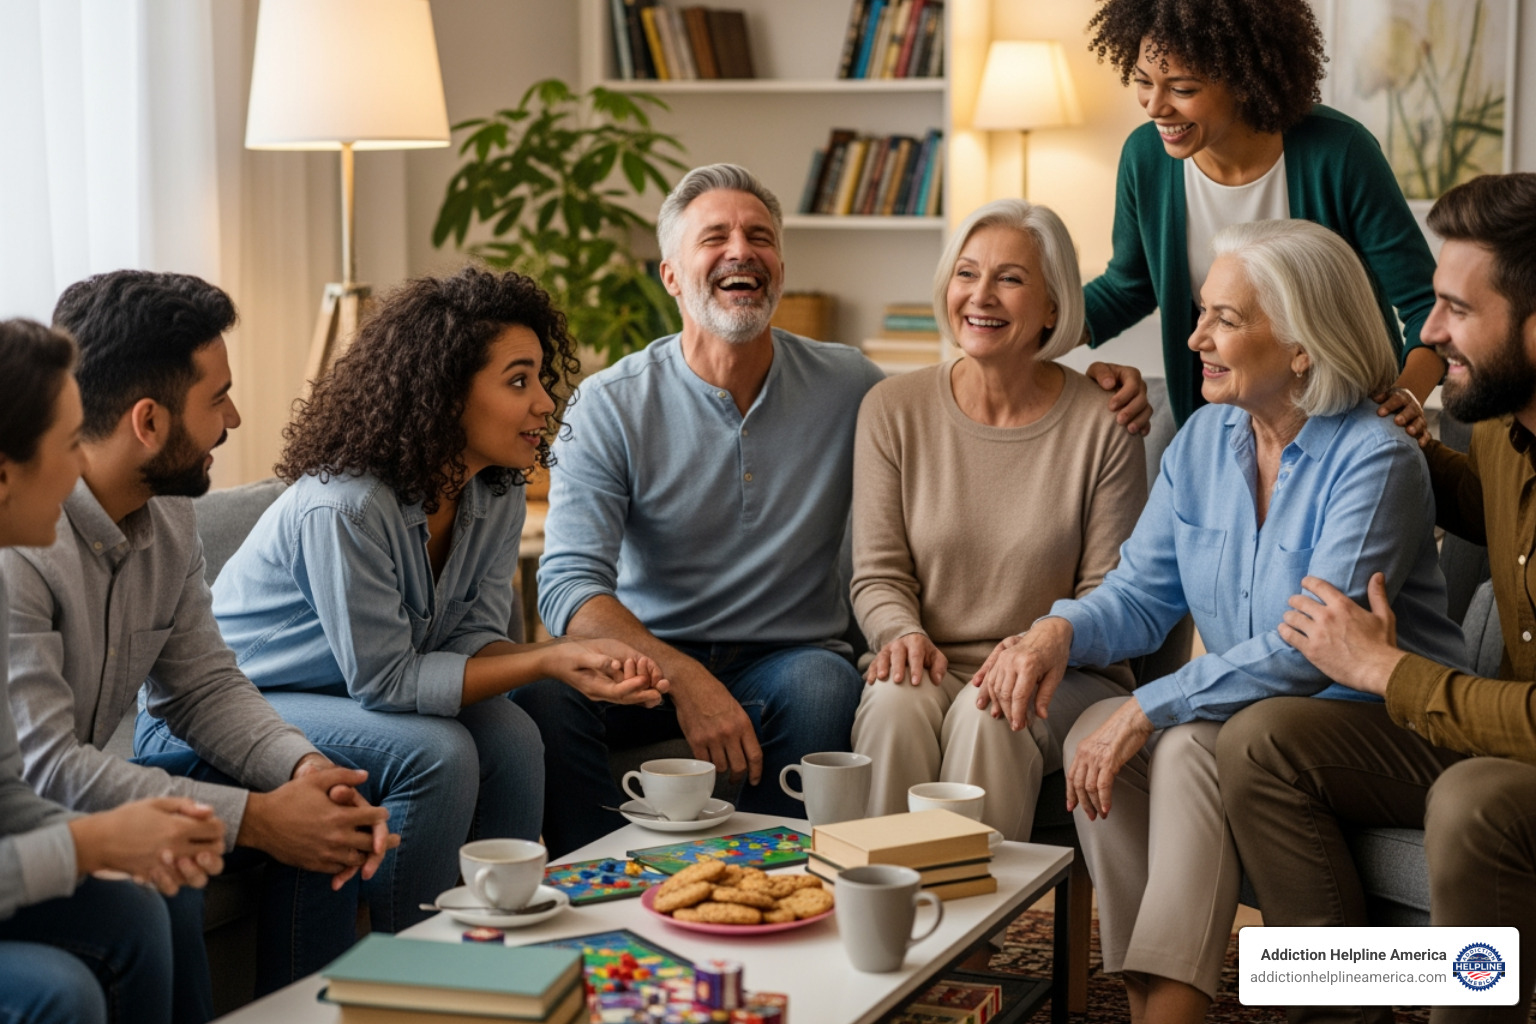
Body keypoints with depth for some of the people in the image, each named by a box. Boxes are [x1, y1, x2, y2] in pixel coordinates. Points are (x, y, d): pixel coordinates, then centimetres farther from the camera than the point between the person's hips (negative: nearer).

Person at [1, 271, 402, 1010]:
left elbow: (201, 685, 7)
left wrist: (303, 768, -14)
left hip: (80, 794, 9)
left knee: (330, 815, 0)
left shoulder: (168, 516, 1)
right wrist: (254, 821, -27)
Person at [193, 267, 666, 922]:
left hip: (342, 698, 8)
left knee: (511, 737, -16)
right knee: (437, 755, -27)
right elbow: (384, 680, -27)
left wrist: (584, 662, -26)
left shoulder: (496, 497, -5)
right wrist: (550, 662, -31)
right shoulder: (346, 507, -31)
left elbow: (473, 639, -7)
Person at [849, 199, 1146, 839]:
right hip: (937, 667, 1)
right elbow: (878, 574, 5)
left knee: (988, 713, -33)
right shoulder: (893, 409, 4)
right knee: (896, 701, -31)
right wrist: (903, 632, -17)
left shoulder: (1102, 426, -2)